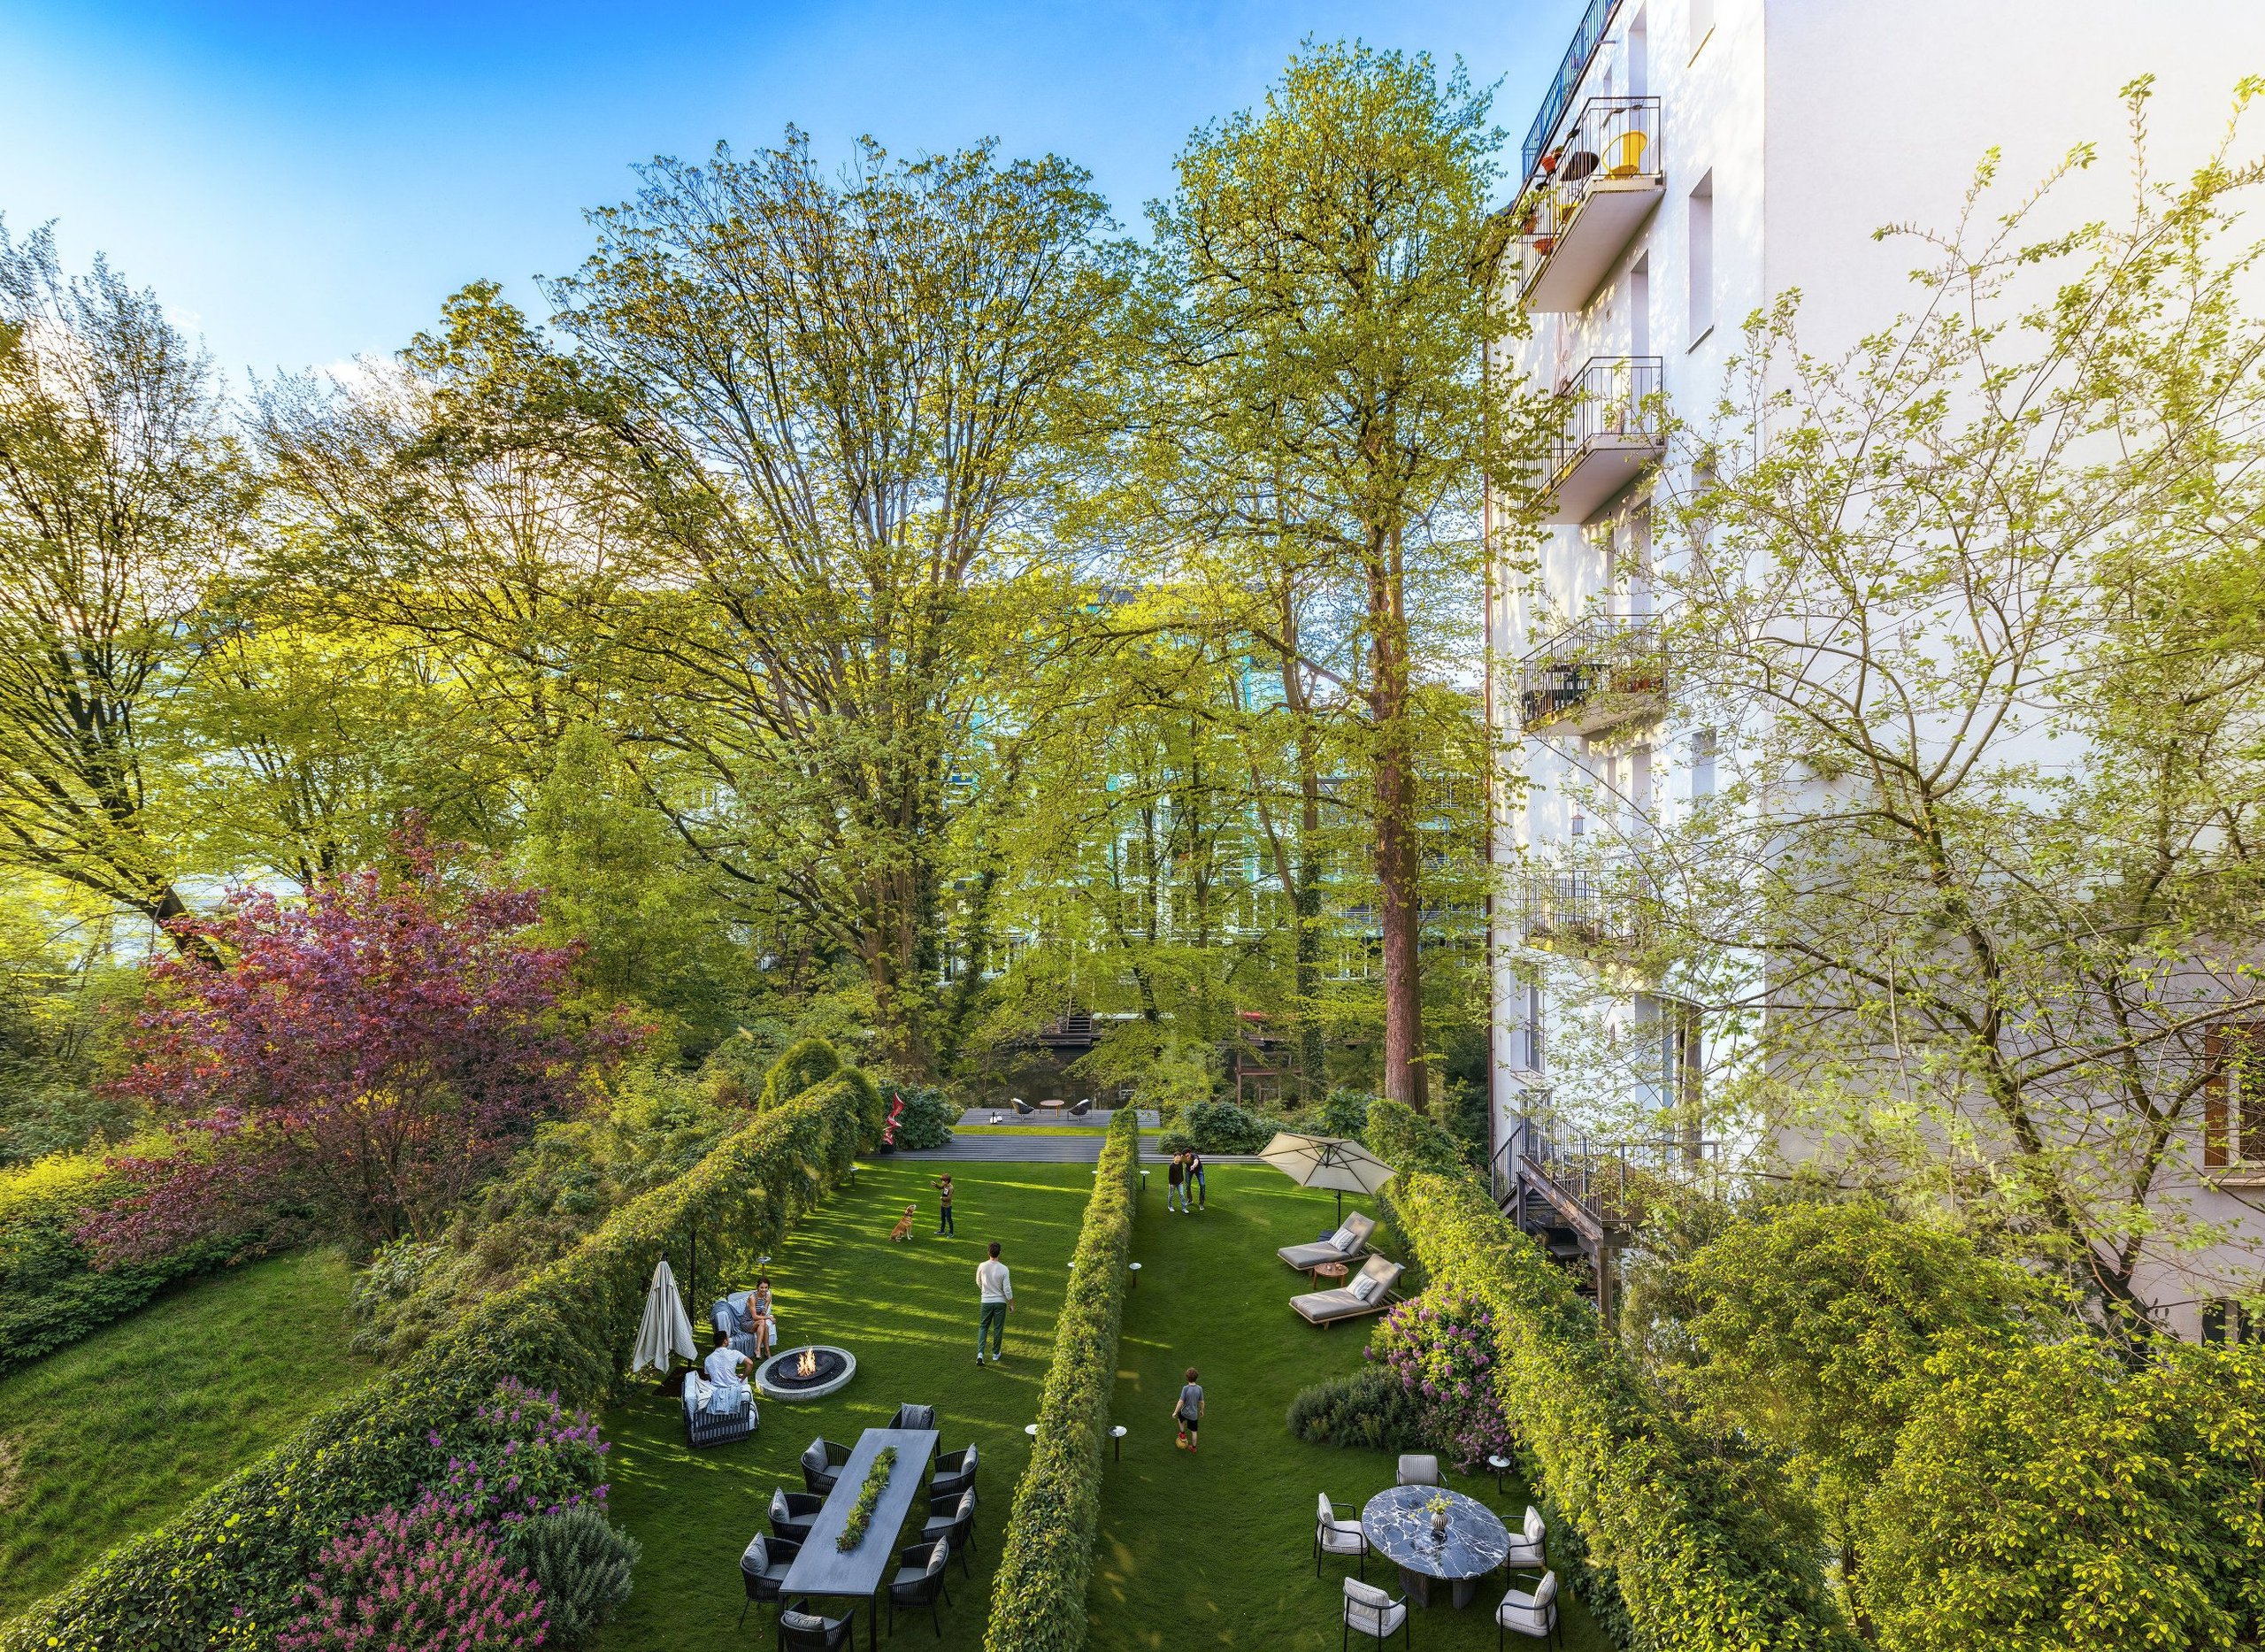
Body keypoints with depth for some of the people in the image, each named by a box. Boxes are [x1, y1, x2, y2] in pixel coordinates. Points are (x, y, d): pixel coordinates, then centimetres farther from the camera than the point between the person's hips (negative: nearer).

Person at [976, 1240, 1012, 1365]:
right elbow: (1007, 1289, -14)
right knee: (998, 1328, 14)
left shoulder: (982, 1266, -12)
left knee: (983, 1327, 16)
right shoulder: (1003, 1269, -19)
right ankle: (996, 1354, 25)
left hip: (986, 1301, 1)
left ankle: (980, 1353, 2)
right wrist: (1011, 1303, 1)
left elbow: (978, 1282, 5)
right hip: (1000, 1302, -1)